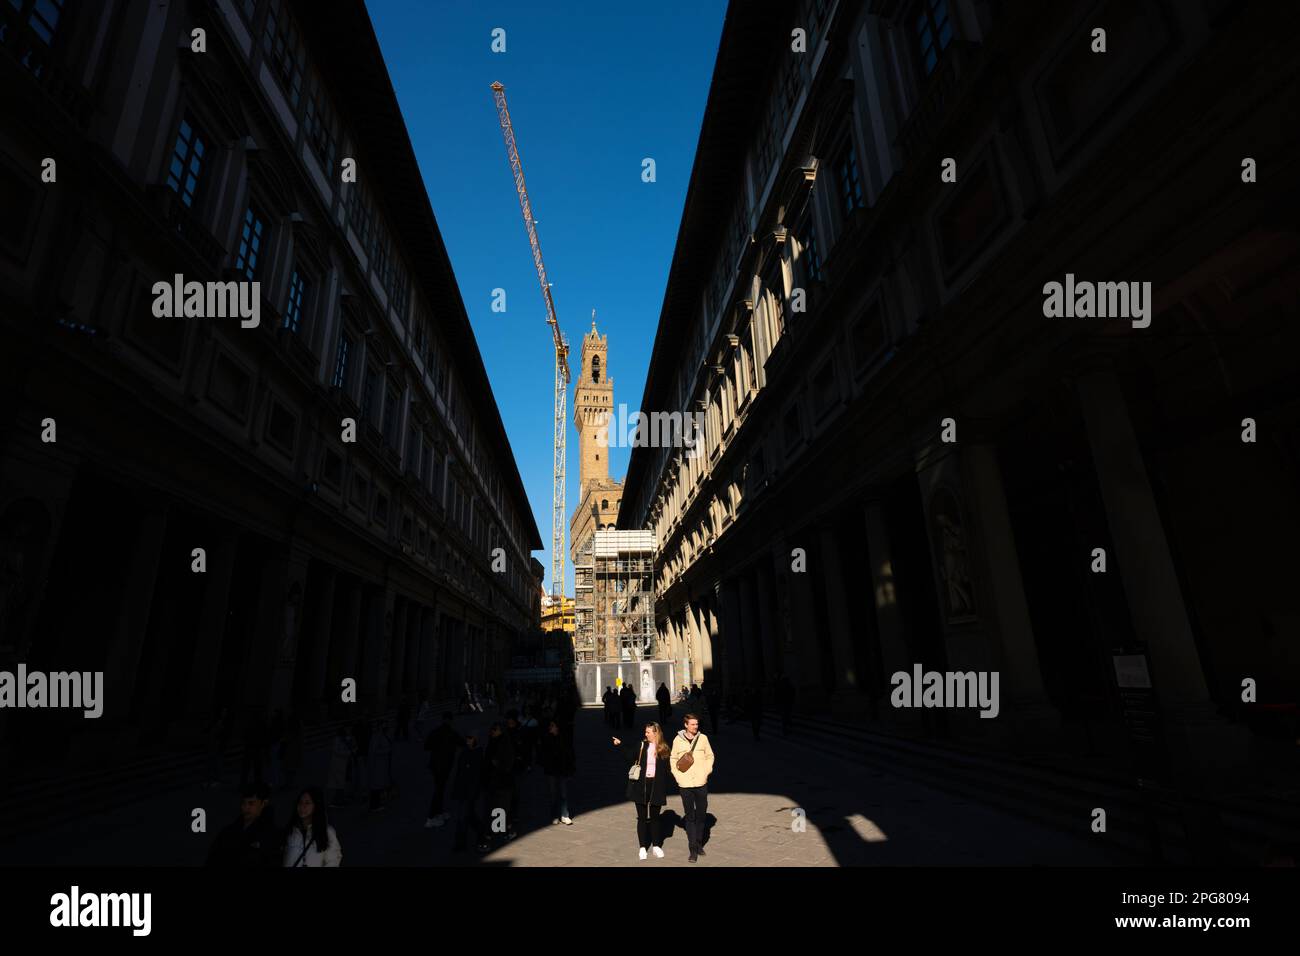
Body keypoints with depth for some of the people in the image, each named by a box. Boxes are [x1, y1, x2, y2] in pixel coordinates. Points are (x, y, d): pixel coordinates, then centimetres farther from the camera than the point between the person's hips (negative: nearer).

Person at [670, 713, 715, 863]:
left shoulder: (703, 738, -1)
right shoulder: (678, 740, -3)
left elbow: (710, 756, 9)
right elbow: (673, 760, 5)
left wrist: (707, 771, -2)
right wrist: (678, 776, -4)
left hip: (701, 783, 2)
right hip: (685, 784, -1)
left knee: (701, 814, 11)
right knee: (690, 816, 3)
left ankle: (699, 844, 30)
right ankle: (693, 849, 11)